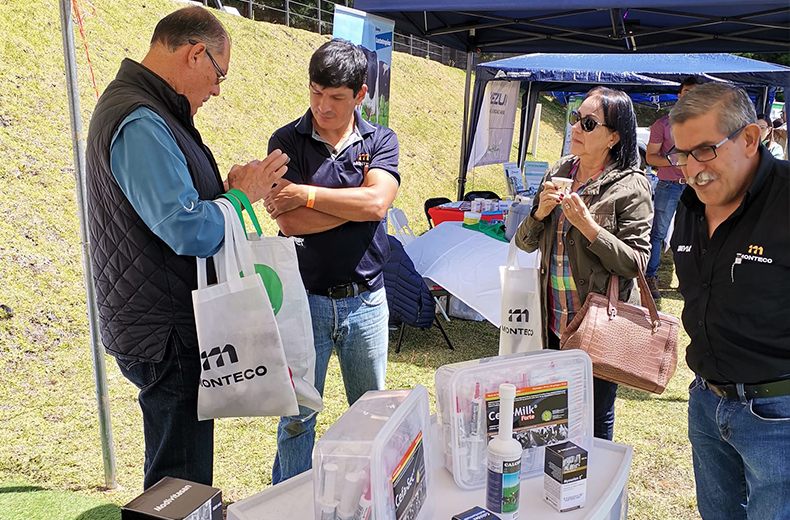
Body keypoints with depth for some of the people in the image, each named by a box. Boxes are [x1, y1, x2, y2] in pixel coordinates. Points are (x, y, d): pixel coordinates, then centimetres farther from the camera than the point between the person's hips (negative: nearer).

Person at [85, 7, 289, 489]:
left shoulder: (148, 112, 15)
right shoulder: (140, 124, -21)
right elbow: (188, 229, -28)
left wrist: (228, 188, 7)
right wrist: (242, 194, -13)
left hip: (169, 321, 11)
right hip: (164, 333, -11)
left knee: (177, 475, 24)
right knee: (180, 484, 2)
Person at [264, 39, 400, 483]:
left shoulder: (381, 141, 3)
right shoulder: (286, 142, -2)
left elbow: (377, 202, -16)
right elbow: (289, 221, -15)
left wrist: (307, 194, -16)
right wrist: (356, 201, -13)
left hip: (365, 300, 2)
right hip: (304, 298, -2)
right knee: (296, 417, 8)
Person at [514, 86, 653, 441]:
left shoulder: (630, 186, -11)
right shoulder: (559, 173, 6)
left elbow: (635, 263, -15)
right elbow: (524, 243, 9)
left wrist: (588, 225, -22)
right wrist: (540, 213, -10)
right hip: (554, 322, 5)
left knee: (595, 422, 10)